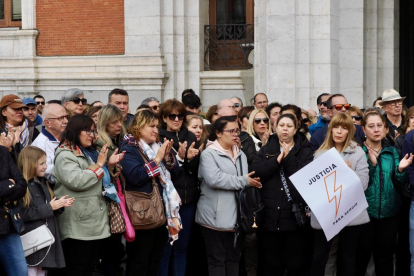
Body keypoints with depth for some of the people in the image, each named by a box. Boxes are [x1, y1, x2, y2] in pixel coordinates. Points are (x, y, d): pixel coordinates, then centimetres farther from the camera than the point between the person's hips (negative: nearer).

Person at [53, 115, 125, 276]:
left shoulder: (90, 152, 18)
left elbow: (103, 182, 25)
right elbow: (76, 181, -25)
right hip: (79, 225, -9)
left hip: (97, 221, 9)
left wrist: (111, 166, 6)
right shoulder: (65, 155, -10)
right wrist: (99, 165, -14)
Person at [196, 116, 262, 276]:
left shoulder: (240, 155, 16)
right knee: (217, 260, -1)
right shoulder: (209, 154, -8)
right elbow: (214, 179, -23)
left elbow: (250, 178, 20)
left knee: (234, 259, 13)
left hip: (236, 216, 7)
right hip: (216, 217, -7)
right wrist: (243, 181, -17)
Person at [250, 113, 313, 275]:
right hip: (270, 217, 2)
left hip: (296, 217, -2)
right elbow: (254, 171, -4)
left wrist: (288, 157, -13)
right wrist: (277, 160, -11)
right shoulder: (266, 149, 11)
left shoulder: (304, 150, 5)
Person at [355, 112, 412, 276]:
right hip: (364, 212, -3)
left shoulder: (392, 151, 7)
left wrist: (401, 170, -13)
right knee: (361, 256, 4)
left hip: (389, 212, 3)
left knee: (385, 256, 10)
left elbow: (400, 186, 5)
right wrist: (371, 164, -25)